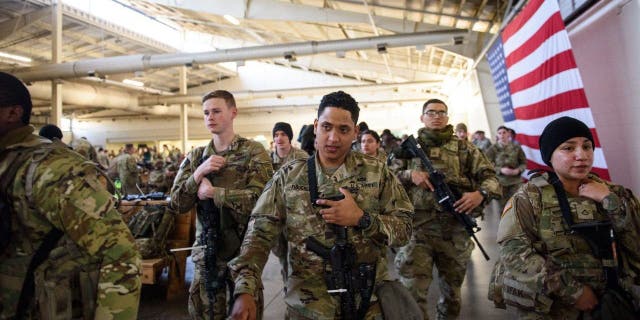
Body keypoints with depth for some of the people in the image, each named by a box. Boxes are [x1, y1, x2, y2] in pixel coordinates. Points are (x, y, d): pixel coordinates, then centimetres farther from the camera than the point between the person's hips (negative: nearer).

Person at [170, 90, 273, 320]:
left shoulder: (254, 152, -7)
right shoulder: (195, 157, 6)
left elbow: (259, 198, -19)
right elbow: (176, 204, 1)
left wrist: (211, 191, -14)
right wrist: (198, 174, -14)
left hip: (244, 250, -3)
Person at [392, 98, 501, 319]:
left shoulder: (463, 147, 8)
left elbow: (490, 177, 6)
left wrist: (481, 194, -15)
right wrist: (409, 174, -12)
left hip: (455, 230, 2)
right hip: (418, 228, -1)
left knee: (452, 291, 18)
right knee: (412, 293, -7)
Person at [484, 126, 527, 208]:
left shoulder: (516, 147, 4)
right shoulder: (493, 149, -3)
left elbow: (524, 163, 10)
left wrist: (518, 170, -10)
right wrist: (501, 170, -18)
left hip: (516, 181, 2)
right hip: (500, 181, -2)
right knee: (503, 205, 2)